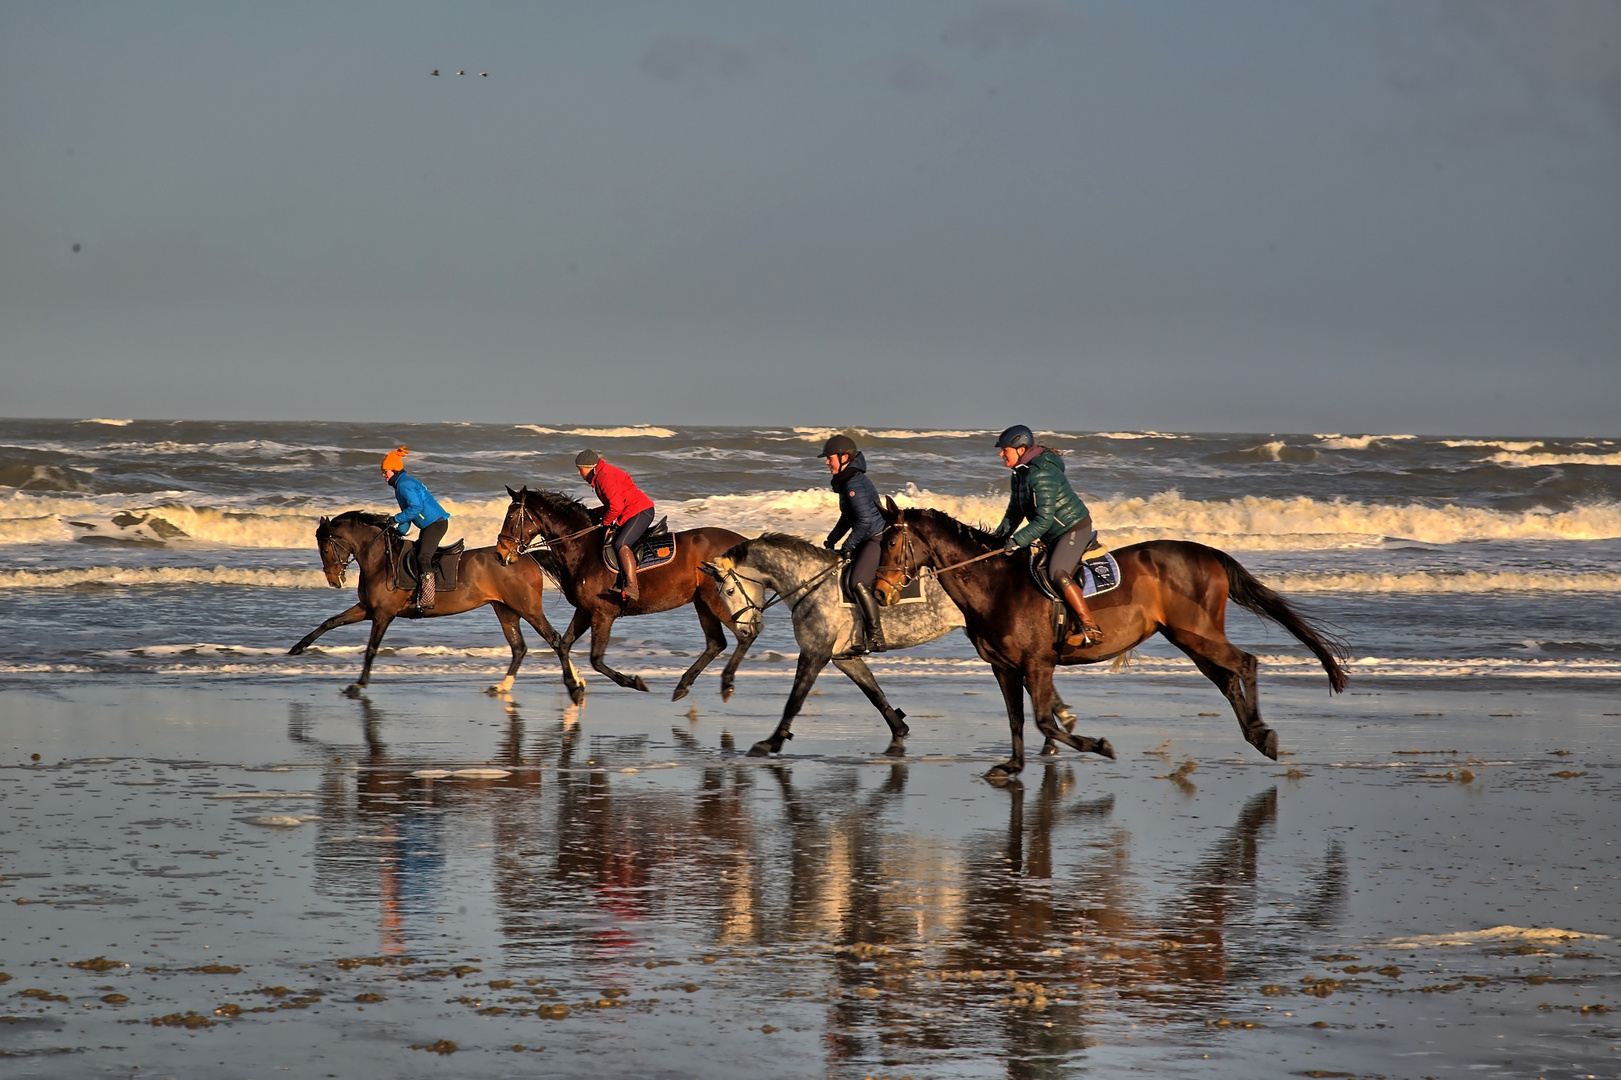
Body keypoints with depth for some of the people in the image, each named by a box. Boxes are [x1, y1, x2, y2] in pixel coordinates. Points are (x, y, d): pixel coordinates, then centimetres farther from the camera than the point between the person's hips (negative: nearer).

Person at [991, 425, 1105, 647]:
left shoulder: (1043, 475, -25)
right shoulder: (1020, 474, 7)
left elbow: (1044, 520, -27)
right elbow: (1014, 512, 17)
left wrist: (1016, 541, -27)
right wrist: (999, 536, 4)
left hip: (1074, 528, -11)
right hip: (1053, 534, 11)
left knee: (1057, 573, -26)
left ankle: (1091, 628, -28)